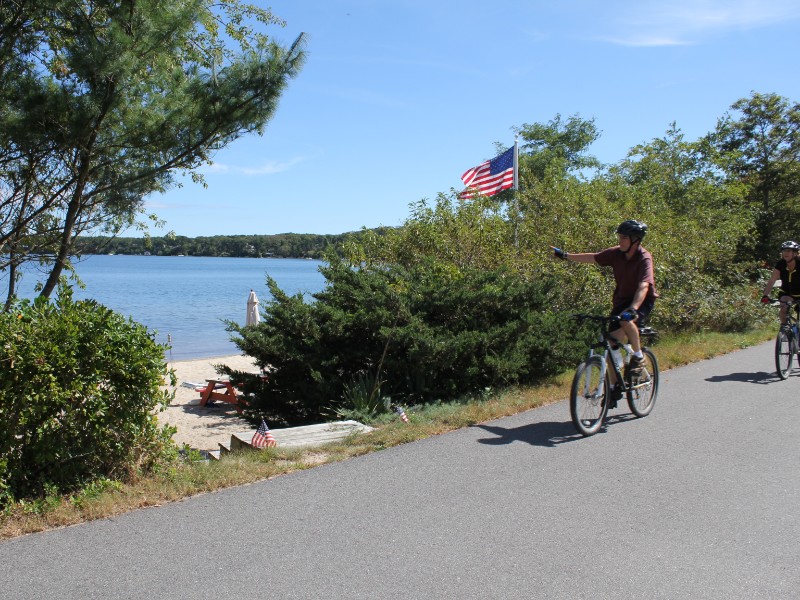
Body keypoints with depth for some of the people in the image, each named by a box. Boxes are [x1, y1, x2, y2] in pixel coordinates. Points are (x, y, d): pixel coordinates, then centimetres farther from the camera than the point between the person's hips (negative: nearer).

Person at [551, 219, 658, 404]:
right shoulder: (616, 253, -7)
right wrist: (566, 255, 6)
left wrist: (633, 309, -50)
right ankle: (613, 387, 10)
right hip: (621, 300, 5)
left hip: (642, 301, -5)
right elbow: (593, 258, 7)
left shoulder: (644, 258, -23)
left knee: (627, 320, -38)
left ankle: (638, 357, -12)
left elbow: (644, 286, -36)